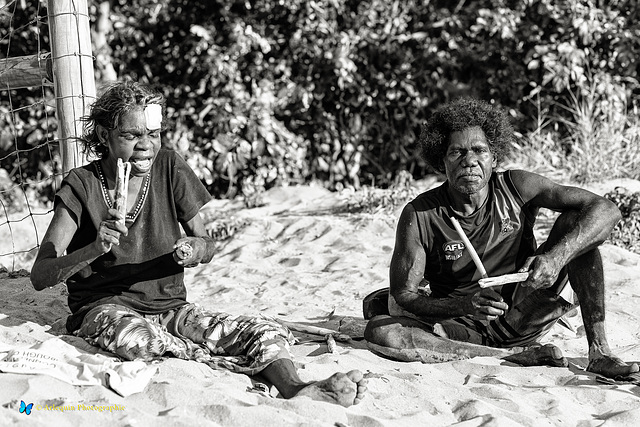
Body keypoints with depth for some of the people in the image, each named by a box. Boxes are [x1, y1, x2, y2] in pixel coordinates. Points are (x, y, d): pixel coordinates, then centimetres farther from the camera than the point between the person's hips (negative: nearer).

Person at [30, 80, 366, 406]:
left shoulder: (168, 168, 0)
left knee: (264, 331, -22)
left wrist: (197, 250, -18)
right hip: (105, 307, -3)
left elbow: (206, 244, 8)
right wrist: (95, 249, -33)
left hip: (169, 306, 3)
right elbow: (39, 276, -14)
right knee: (133, 338, -40)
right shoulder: (82, 186, -9)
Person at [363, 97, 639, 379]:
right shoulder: (419, 216, -14)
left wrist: (556, 257, -33)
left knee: (575, 221, -15)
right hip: (463, 326, -1)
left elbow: (606, 210, -15)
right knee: (377, 332, -29)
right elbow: (403, 295, -14)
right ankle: (516, 355, -23)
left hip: (522, 318, 1)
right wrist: (464, 305, -34)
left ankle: (598, 352, -19)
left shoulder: (515, 188, -10)